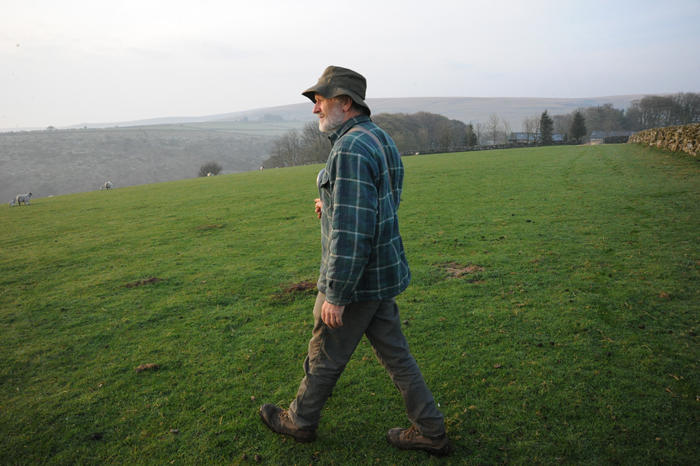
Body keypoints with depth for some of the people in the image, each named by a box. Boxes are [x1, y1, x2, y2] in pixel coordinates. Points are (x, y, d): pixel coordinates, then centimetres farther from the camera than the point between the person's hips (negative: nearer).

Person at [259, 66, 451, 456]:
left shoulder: (351, 149, -23)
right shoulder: (380, 138, 10)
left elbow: (351, 230, -28)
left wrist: (336, 295, -23)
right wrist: (334, 206, 13)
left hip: (354, 278, -9)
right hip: (382, 273, 9)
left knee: (324, 356, 12)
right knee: (395, 353, 17)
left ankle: (301, 421, 35)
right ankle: (431, 432, 27)